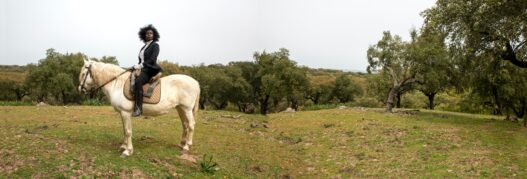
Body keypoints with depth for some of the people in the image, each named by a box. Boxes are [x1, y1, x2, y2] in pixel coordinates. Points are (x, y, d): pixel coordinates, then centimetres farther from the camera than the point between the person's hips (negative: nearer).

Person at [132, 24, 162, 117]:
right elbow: (141, 60, 20)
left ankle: (138, 108, -36)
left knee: (137, 81, -34)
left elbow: (152, 59, -15)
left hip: (151, 70, -9)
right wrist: (137, 66, 0)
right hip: (143, 70, 9)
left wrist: (141, 65, -20)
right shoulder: (144, 47, 20)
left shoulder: (155, 45, -2)